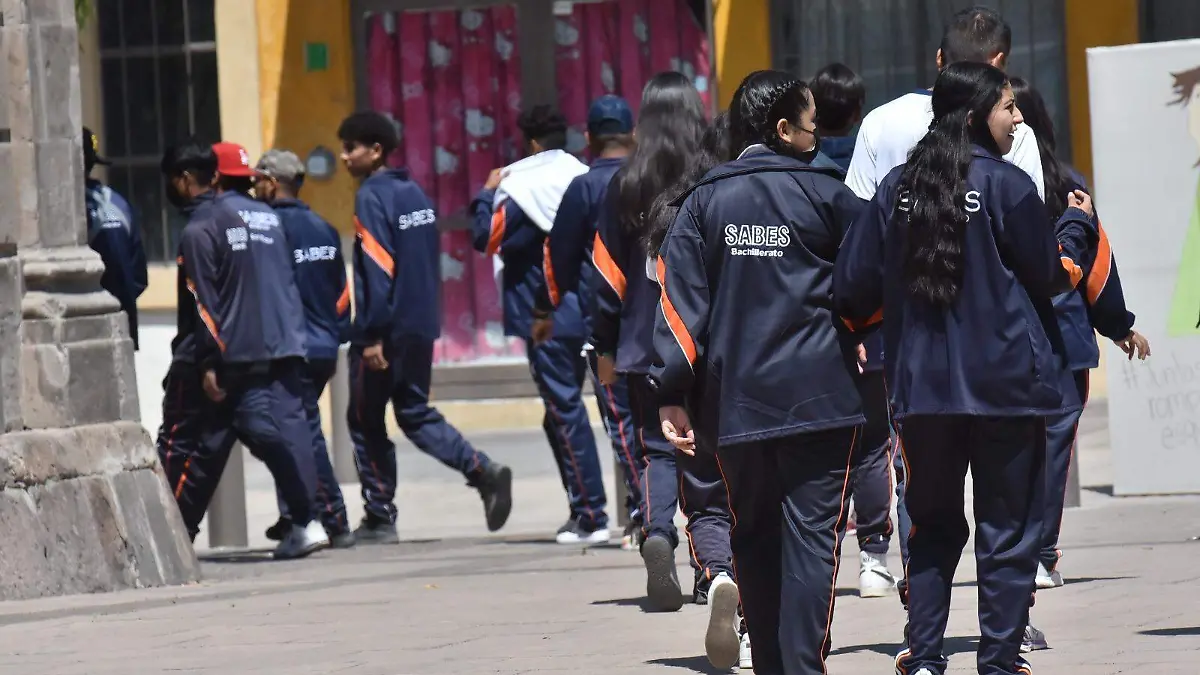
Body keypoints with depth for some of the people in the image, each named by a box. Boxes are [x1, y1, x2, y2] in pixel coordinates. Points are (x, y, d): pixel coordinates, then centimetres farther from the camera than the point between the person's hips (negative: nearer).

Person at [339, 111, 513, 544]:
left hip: (387, 329, -8)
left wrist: (371, 336, -20)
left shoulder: (372, 197, -13)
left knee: (366, 422, 4)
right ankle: (484, 472, -5)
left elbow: (378, 268, -20)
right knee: (415, 414, 14)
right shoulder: (415, 193, 12)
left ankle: (379, 517, 6)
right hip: (421, 325, 8)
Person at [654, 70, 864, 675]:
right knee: (812, 535, -4)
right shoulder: (824, 193, 0)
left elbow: (679, 298, -3)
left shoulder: (704, 200, 5)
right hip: (819, 395, -3)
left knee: (755, 535, 13)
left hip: (734, 399, 3)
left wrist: (672, 395, -4)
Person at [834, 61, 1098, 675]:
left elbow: (855, 288, 3)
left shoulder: (897, 188, 2)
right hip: (1005, 382, -4)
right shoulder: (1007, 186, -10)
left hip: (921, 386, 4)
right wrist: (1078, 226, 16)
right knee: (1008, 531, 4)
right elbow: (1051, 276, -1)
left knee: (933, 525, 15)